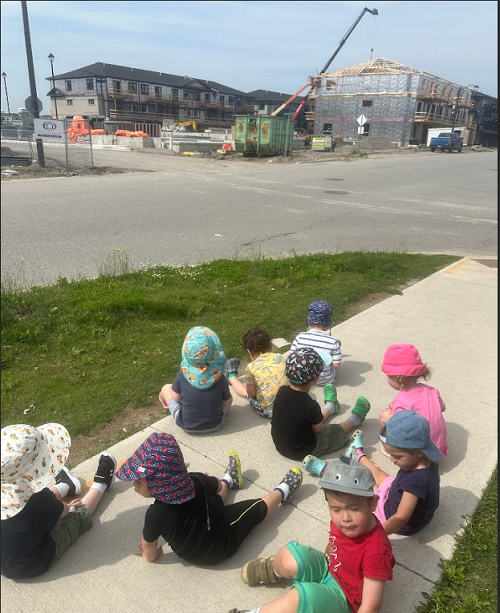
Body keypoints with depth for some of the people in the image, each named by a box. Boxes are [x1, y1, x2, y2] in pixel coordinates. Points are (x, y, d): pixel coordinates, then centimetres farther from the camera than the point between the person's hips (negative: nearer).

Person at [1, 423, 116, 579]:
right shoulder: (35, 501, -38)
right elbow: (63, 511, -12)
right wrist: (68, 506, 7)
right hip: (35, 565, -5)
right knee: (80, 514, 14)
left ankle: (64, 486, 53)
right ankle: (100, 484, 41)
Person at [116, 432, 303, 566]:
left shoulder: (155, 514, -37)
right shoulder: (195, 482, -33)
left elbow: (150, 554, -16)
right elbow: (216, 486, -7)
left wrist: (149, 555, 5)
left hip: (189, 555, 2)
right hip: (222, 544, -2)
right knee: (258, 507, 21)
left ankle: (229, 480, 58)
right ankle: (283, 491, 49)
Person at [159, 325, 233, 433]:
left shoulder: (182, 375, -20)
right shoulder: (220, 378, -21)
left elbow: (176, 399, -5)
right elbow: (227, 402, -5)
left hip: (186, 426, 0)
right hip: (215, 426, 0)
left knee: (166, 388, 18)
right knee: (229, 397, 25)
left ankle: (165, 401, 51)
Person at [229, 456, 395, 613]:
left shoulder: (377, 550, -34)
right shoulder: (340, 519, -14)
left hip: (343, 598, -6)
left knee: (302, 596, -34)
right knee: (289, 557, -20)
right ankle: (274, 570, 16)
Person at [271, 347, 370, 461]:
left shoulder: (282, 391, -18)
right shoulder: (310, 406, -34)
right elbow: (318, 429, -13)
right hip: (301, 452, -5)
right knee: (338, 432, 16)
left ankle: (330, 407, 57)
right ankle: (354, 419, 45)